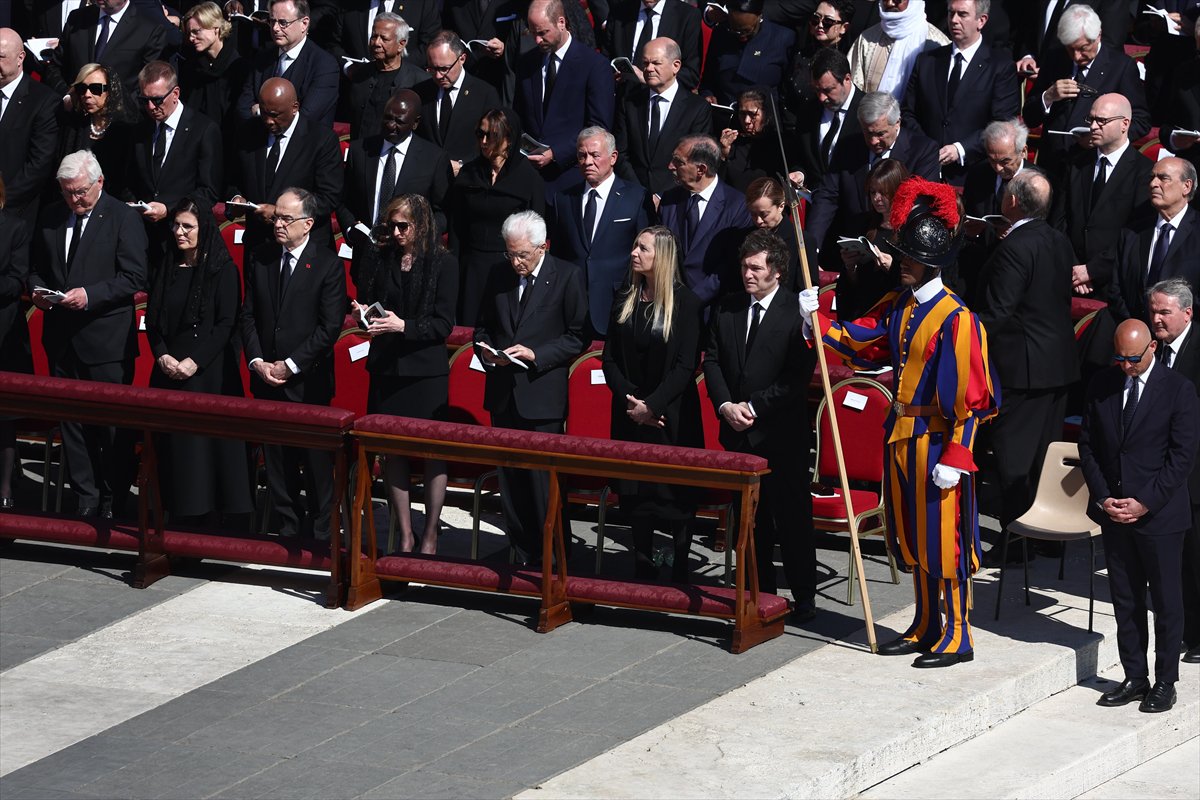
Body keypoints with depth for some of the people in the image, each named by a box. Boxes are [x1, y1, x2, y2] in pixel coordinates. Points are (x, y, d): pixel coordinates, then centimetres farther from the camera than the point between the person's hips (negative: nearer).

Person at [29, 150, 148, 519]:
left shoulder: (124, 218, -6)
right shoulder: (52, 218, 11)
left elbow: (133, 277, -12)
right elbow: (37, 267, 19)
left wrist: (90, 295, -21)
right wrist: (37, 290, -3)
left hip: (105, 339, -6)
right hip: (62, 337, 6)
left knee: (112, 424, 1)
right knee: (71, 419, 9)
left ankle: (113, 503, 11)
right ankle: (85, 499, 17)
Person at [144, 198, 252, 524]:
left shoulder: (222, 269, -4)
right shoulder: (167, 268, 11)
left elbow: (226, 323, -9)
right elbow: (152, 318, 10)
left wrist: (195, 362, -17)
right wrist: (162, 356, -7)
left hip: (208, 372, -5)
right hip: (169, 371, 5)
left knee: (206, 440, -5)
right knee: (172, 443, 3)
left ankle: (209, 516, 0)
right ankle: (178, 515, 8)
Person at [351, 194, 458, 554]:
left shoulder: (443, 264, -5)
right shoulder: (377, 257, 5)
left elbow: (443, 324, -8)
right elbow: (364, 298, 16)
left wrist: (404, 326, -20)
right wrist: (363, 313, -6)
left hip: (426, 372, -3)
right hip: (386, 368, 3)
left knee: (433, 454, 0)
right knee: (394, 452, 5)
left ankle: (430, 537, 7)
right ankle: (405, 537, 12)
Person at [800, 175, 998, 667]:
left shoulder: (955, 319, -17)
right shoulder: (898, 306, 7)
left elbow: (967, 396, -18)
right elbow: (858, 340, 14)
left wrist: (954, 458, -20)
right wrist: (817, 321, -2)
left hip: (938, 441, -8)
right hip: (902, 436, 8)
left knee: (944, 539, -2)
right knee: (913, 538, 15)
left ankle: (957, 638, 7)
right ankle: (925, 627, 26)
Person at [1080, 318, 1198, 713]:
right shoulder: (1101, 386, 4)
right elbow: (1088, 445, 7)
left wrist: (1145, 503, -15)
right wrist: (1103, 498, -4)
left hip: (1160, 514, -4)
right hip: (1114, 514, 4)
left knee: (1166, 602, 4)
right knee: (1125, 601, 10)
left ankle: (1165, 683, 12)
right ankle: (1134, 678, 19)